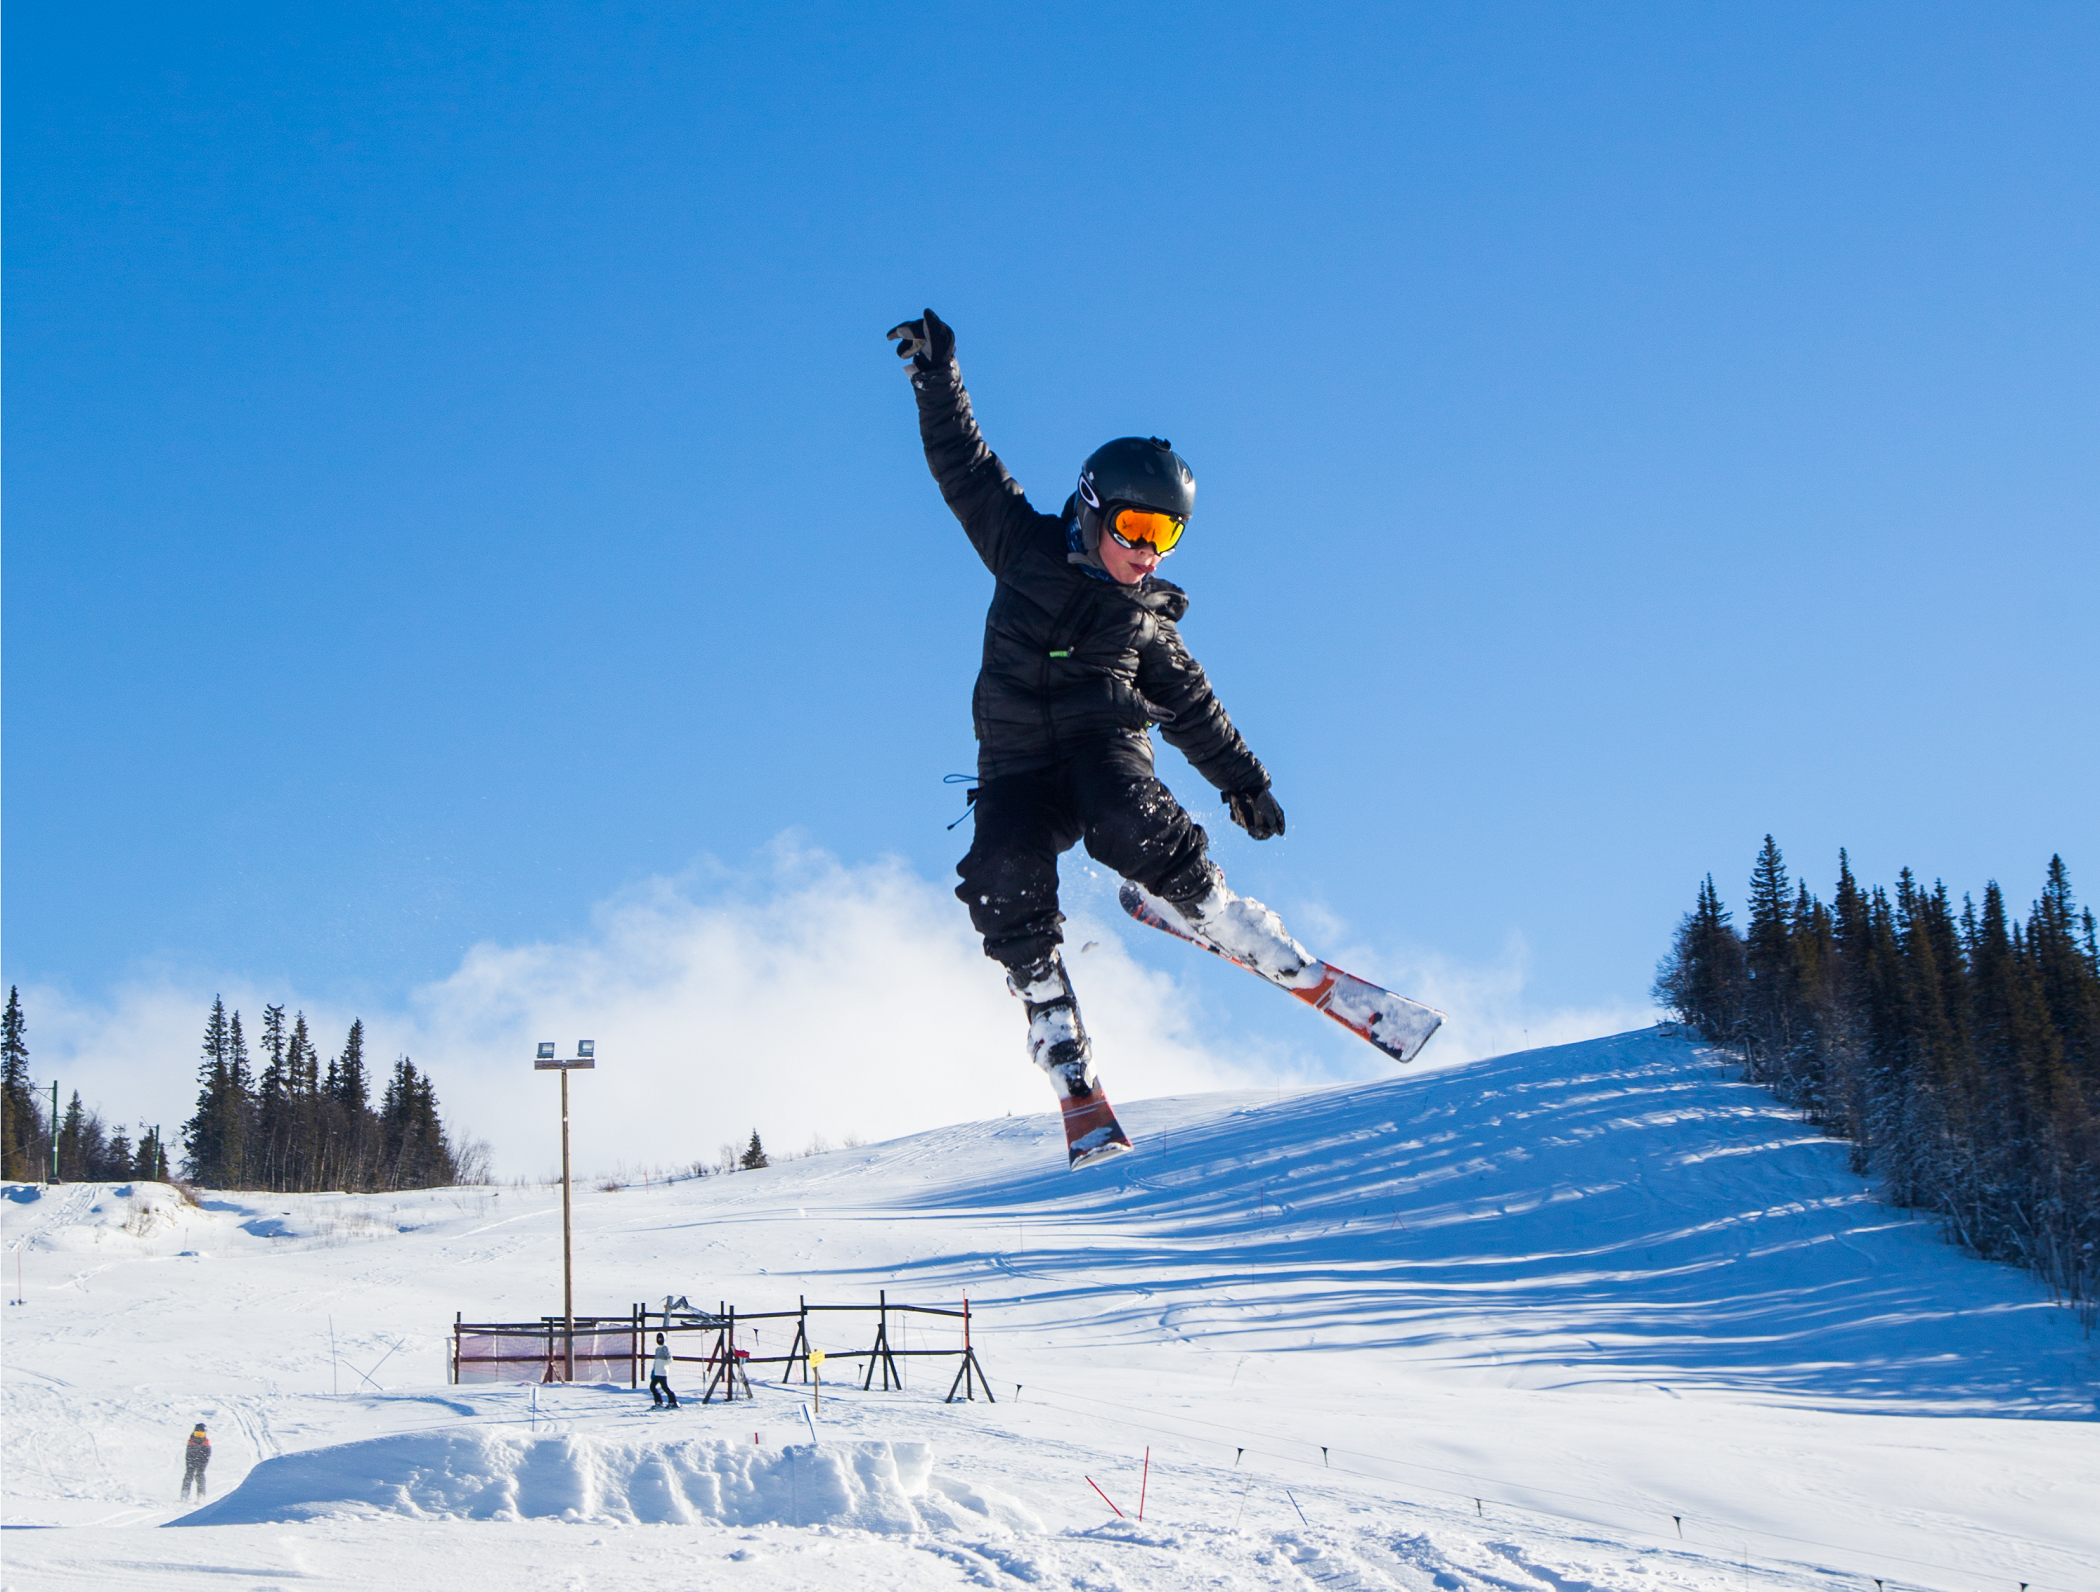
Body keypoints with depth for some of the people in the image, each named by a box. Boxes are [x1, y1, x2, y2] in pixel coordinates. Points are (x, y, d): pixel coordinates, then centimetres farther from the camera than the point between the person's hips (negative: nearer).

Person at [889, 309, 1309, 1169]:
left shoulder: (1149, 622, 12)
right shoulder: (1027, 548, 9)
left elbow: (1192, 707, 21)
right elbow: (966, 467, 12)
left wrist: (1242, 779, 17)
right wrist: (938, 379, 6)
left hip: (1105, 746, 0)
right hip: (1016, 771, 0)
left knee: (1133, 828, -33)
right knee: (1006, 883, -25)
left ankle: (1274, 955, -21)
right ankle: (1066, 1061, -24)